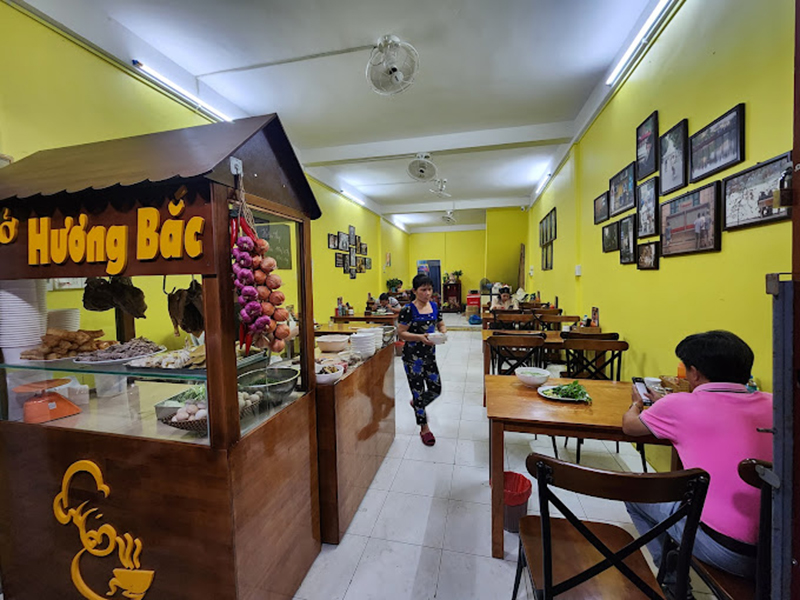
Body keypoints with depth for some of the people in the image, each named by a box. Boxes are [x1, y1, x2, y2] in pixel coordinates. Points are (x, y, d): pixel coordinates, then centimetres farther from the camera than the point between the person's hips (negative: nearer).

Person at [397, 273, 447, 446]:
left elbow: (441, 324, 14)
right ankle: (424, 428, 24)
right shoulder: (408, 310, -15)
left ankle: (416, 403, 43)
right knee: (418, 391, 6)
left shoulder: (434, 306, 4)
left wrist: (443, 331, -8)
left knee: (436, 388, 12)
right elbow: (401, 333, -14)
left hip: (430, 354, 6)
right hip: (413, 356, -6)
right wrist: (420, 337, -28)